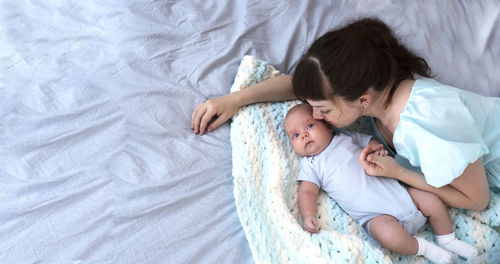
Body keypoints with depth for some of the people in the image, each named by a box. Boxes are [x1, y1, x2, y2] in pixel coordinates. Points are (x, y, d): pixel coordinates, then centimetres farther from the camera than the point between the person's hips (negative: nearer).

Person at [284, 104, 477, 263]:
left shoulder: (346, 138, 12)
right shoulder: (310, 165, 5)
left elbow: (371, 143, 20)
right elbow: (307, 192, -4)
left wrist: (379, 150, -4)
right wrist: (308, 216, -22)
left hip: (395, 190, 4)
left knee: (432, 201, -5)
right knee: (389, 235, -31)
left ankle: (447, 239, 21)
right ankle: (421, 247, -1)